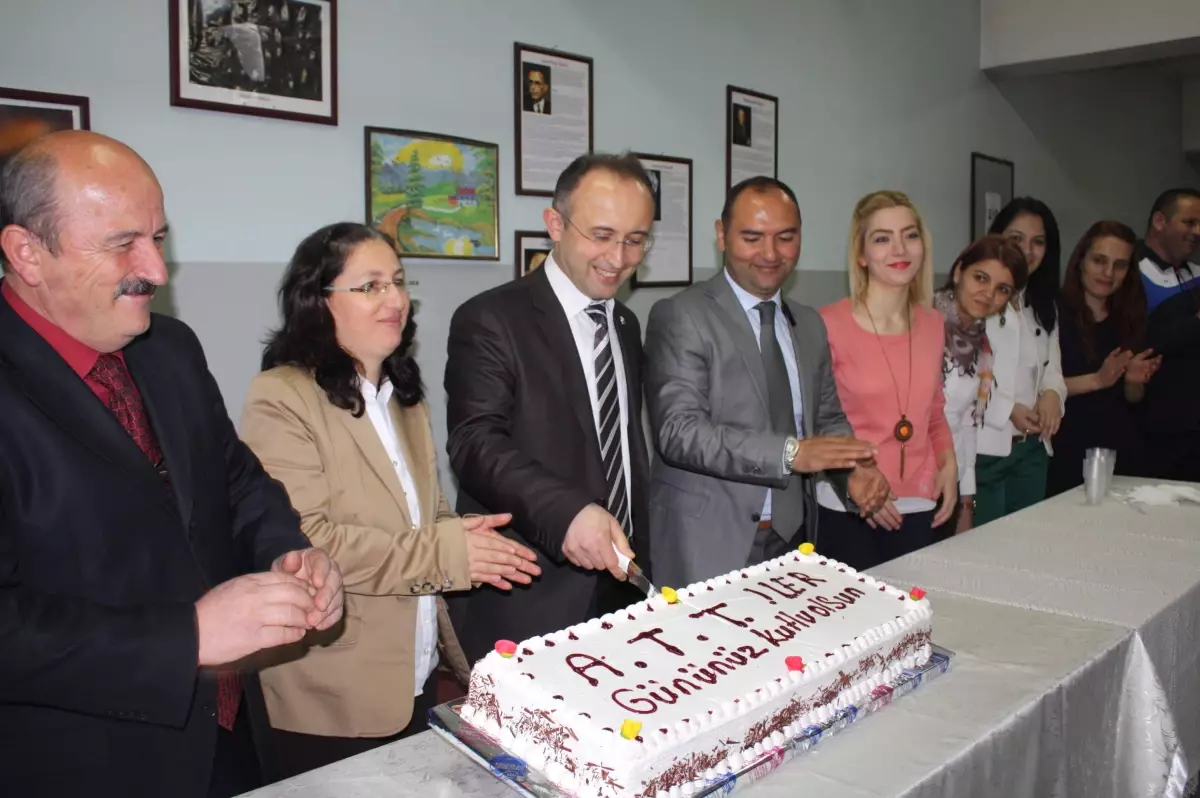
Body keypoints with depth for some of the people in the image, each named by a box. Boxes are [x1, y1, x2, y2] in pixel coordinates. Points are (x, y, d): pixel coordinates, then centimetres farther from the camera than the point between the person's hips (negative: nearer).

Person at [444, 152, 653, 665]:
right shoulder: (490, 320, -11)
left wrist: (639, 556, 17)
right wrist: (565, 512, -37)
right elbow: (476, 443, -23)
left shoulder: (626, 325, 13)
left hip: (621, 581, 7)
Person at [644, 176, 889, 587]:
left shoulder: (810, 325, 11)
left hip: (794, 537, 6)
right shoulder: (680, 317, -10)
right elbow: (679, 430, -20)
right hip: (707, 547, -6)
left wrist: (854, 469, -6)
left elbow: (828, 419, 16)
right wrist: (792, 452, -28)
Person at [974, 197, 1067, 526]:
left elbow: (1052, 367, 14)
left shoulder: (1043, 307, 16)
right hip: (982, 451, -8)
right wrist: (1007, 409, -20)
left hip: (1032, 451, 8)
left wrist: (1052, 394, -8)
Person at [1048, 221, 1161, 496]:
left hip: (1122, 449, 5)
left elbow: (1134, 398, 13)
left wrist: (1134, 382, -8)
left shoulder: (1130, 318, 9)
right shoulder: (1054, 313, -8)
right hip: (1069, 451, -5)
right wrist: (1097, 380, -23)